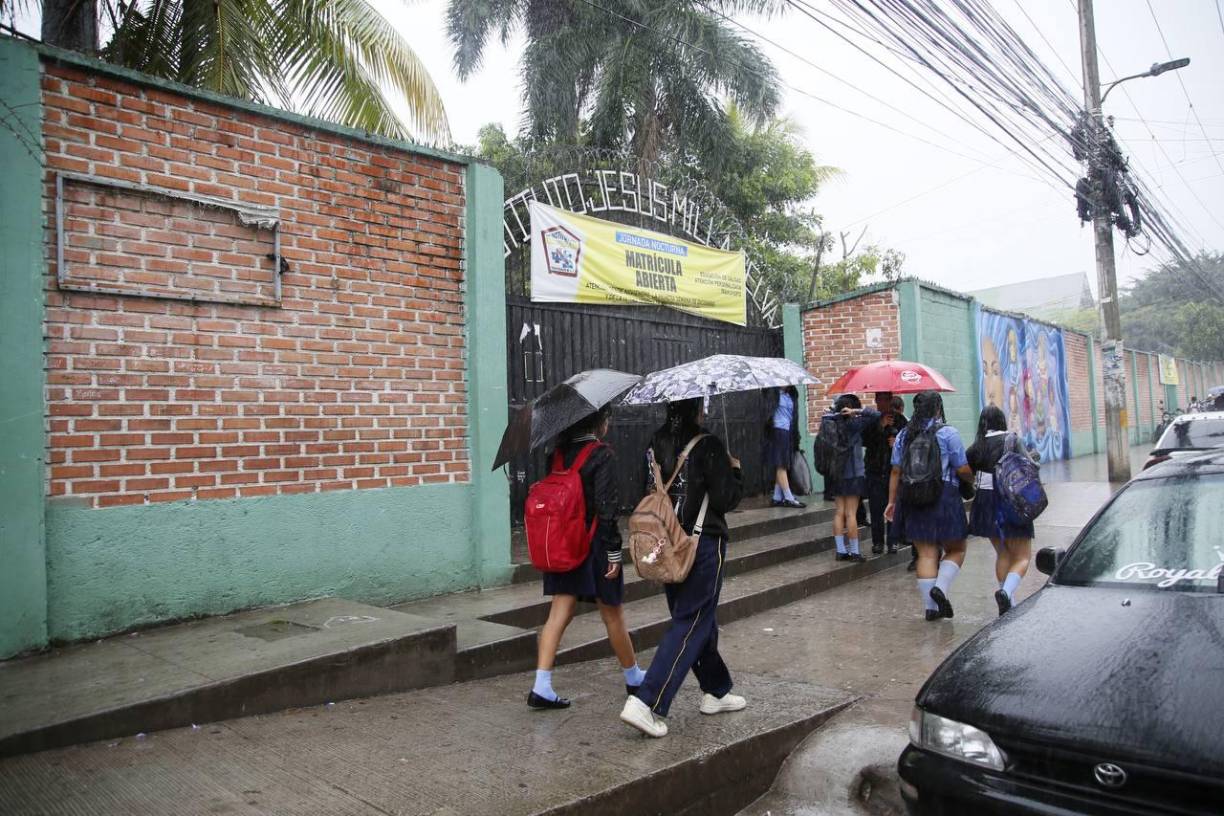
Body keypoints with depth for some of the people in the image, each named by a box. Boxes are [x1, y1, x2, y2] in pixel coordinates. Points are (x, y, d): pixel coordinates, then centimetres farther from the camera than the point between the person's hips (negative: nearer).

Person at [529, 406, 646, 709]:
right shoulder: (602, 455, -14)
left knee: (559, 613, 7)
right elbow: (605, 508, -18)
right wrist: (614, 552, -13)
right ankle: (633, 676, 30)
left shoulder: (559, 453, 4)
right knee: (612, 614, 11)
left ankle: (542, 686, 3)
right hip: (594, 546, -5)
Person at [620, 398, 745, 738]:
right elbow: (726, 499, -13)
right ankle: (647, 703, -7)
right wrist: (735, 471, 3)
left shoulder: (655, 445, 3)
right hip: (703, 544, -7)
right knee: (691, 623, 0)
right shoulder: (707, 446, -15)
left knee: (699, 618, 20)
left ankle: (715, 691, 35)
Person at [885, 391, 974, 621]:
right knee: (956, 550, 13)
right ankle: (940, 587, -9)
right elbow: (962, 470, -8)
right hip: (944, 498, -4)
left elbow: (896, 471, 7)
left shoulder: (903, 435, 8)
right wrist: (972, 480, 14)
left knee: (926, 554, 8)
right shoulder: (948, 433, -6)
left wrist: (892, 502, 12)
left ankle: (931, 607, 7)